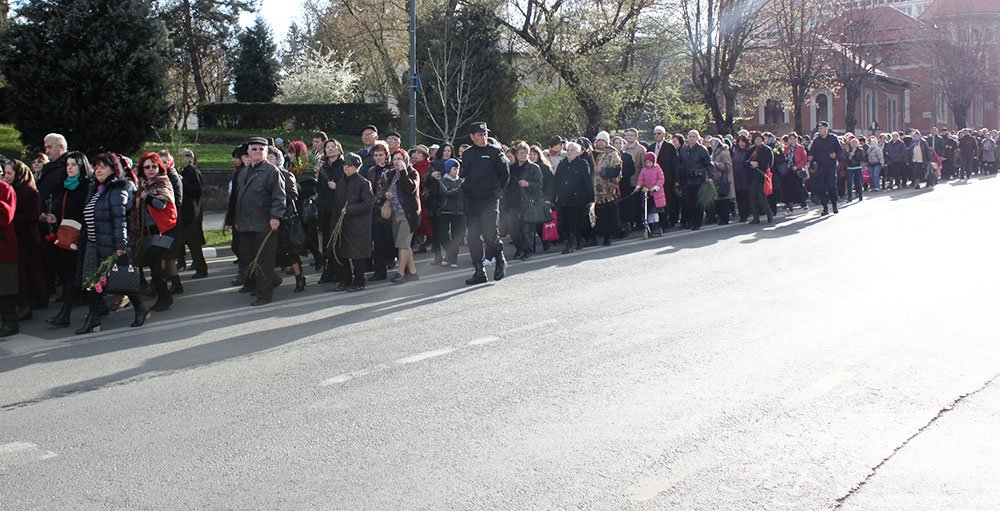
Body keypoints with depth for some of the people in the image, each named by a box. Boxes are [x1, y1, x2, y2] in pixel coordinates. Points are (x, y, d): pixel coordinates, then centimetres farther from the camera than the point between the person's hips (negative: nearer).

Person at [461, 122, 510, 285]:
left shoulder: (495, 151, 0)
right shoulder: (467, 154, 12)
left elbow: (505, 171, 1)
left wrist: (499, 187, 2)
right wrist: (466, 187, 11)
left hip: (490, 199, -5)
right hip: (471, 201, 5)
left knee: (490, 233, -16)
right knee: (473, 237, 4)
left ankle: (500, 260, 9)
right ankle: (479, 271, 11)